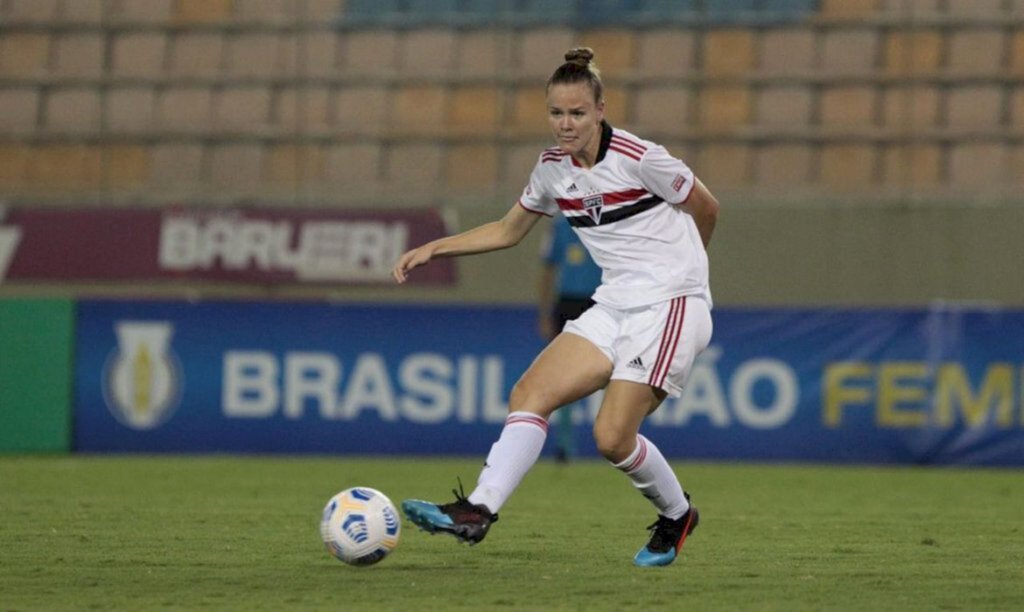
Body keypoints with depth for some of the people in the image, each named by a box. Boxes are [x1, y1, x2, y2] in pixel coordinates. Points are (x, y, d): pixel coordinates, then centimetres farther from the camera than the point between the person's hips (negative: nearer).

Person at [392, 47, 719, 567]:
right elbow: (507, 230, 22)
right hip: (614, 306, 7)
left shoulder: (639, 158, -15)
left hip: (672, 306, -7)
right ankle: (478, 511, -20)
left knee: (612, 437, -15)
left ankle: (676, 515, 12)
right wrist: (433, 249, 11)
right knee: (529, 394, -12)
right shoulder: (553, 168, 5)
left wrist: (679, 264, 19)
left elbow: (705, 208, 0)